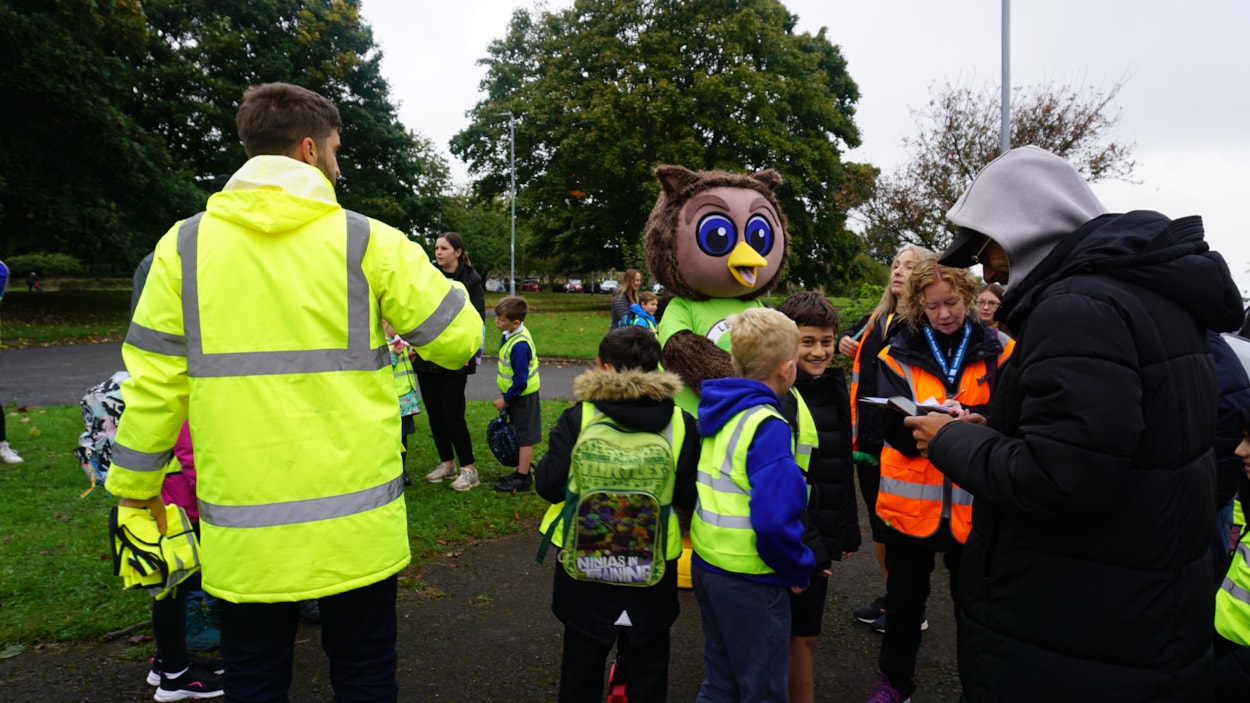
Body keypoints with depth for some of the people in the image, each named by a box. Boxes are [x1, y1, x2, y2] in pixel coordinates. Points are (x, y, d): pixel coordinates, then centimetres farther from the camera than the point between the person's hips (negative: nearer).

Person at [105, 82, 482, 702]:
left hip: (242, 526, 2)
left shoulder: (184, 245, -2)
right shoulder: (366, 241, -8)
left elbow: (153, 380, 1)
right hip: (356, 522, -1)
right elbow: (459, 339, -5)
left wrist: (134, 484, 14)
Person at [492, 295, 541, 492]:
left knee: (524, 436, 2)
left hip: (523, 396, -10)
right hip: (516, 394, 10)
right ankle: (521, 472, 31)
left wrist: (506, 399, -16)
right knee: (520, 435, 19)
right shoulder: (511, 335, 0)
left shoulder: (519, 345, -29)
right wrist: (502, 382, 19)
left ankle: (523, 478, 12)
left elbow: (520, 381, -26)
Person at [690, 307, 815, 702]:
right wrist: (798, 570, -13)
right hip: (749, 580, -8)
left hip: (706, 565, 8)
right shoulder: (768, 428, -21)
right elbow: (774, 520, -29)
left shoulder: (718, 410, 3)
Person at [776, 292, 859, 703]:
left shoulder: (834, 389, 8)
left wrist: (848, 530, 16)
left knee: (806, 634, 18)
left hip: (819, 535, 7)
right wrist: (804, 543, -21)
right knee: (779, 636, 5)